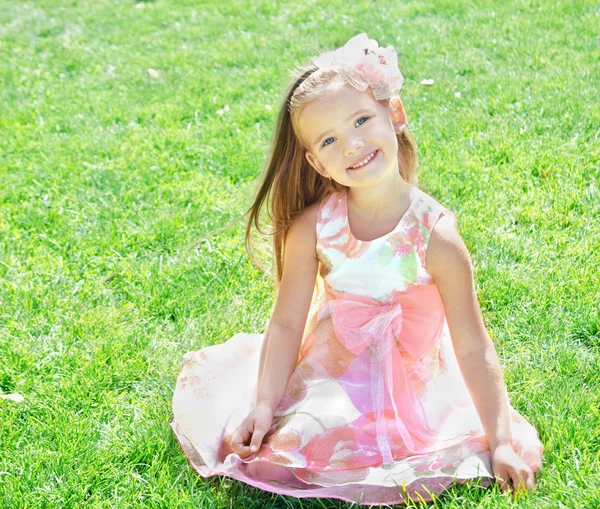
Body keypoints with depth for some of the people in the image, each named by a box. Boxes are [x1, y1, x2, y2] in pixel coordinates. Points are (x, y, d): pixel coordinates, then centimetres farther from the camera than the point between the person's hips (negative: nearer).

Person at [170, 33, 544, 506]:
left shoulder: (435, 236, -20)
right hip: (323, 365, 4)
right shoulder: (311, 227, -12)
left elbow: (473, 348, -14)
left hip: (403, 385, -4)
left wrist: (500, 443, -13)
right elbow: (286, 324, -7)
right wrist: (263, 407, -15)